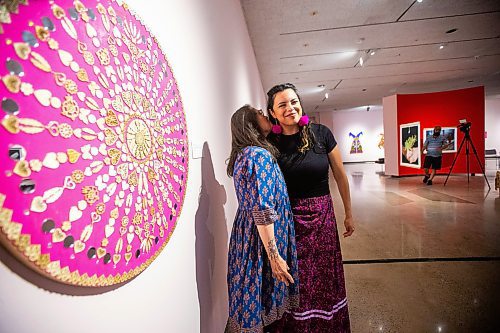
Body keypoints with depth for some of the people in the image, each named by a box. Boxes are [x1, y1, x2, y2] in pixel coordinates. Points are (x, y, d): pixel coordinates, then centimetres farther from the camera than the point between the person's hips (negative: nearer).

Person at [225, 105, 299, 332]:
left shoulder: (242, 154, 9)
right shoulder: (260, 155, -20)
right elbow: (263, 211, -25)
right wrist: (274, 256, -20)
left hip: (246, 236, 9)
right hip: (263, 240, -9)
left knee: (249, 300, 22)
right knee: (260, 301, 10)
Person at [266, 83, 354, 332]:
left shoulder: (321, 134, -6)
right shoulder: (270, 143, -6)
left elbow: (340, 176, 3)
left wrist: (348, 214, 8)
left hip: (321, 217, 1)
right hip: (287, 220, 0)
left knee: (325, 279, 16)